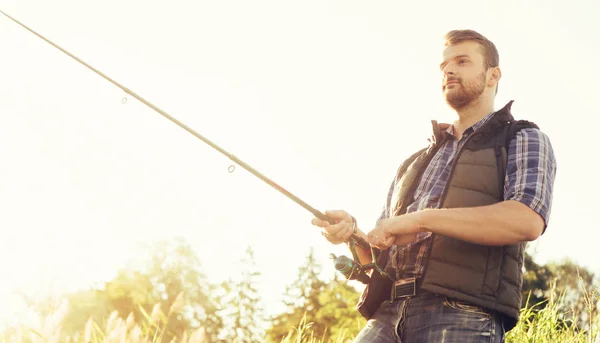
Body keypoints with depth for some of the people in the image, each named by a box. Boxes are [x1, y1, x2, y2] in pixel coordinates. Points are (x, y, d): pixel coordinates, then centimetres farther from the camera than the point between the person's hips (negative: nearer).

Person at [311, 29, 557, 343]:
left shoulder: (524, 140, 12)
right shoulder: (415, 163, 29)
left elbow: (527, 222, -10)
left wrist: (420, 219, -10)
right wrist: (352, 233, 4)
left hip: (463, 317, -5)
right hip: (388, 316, 5)